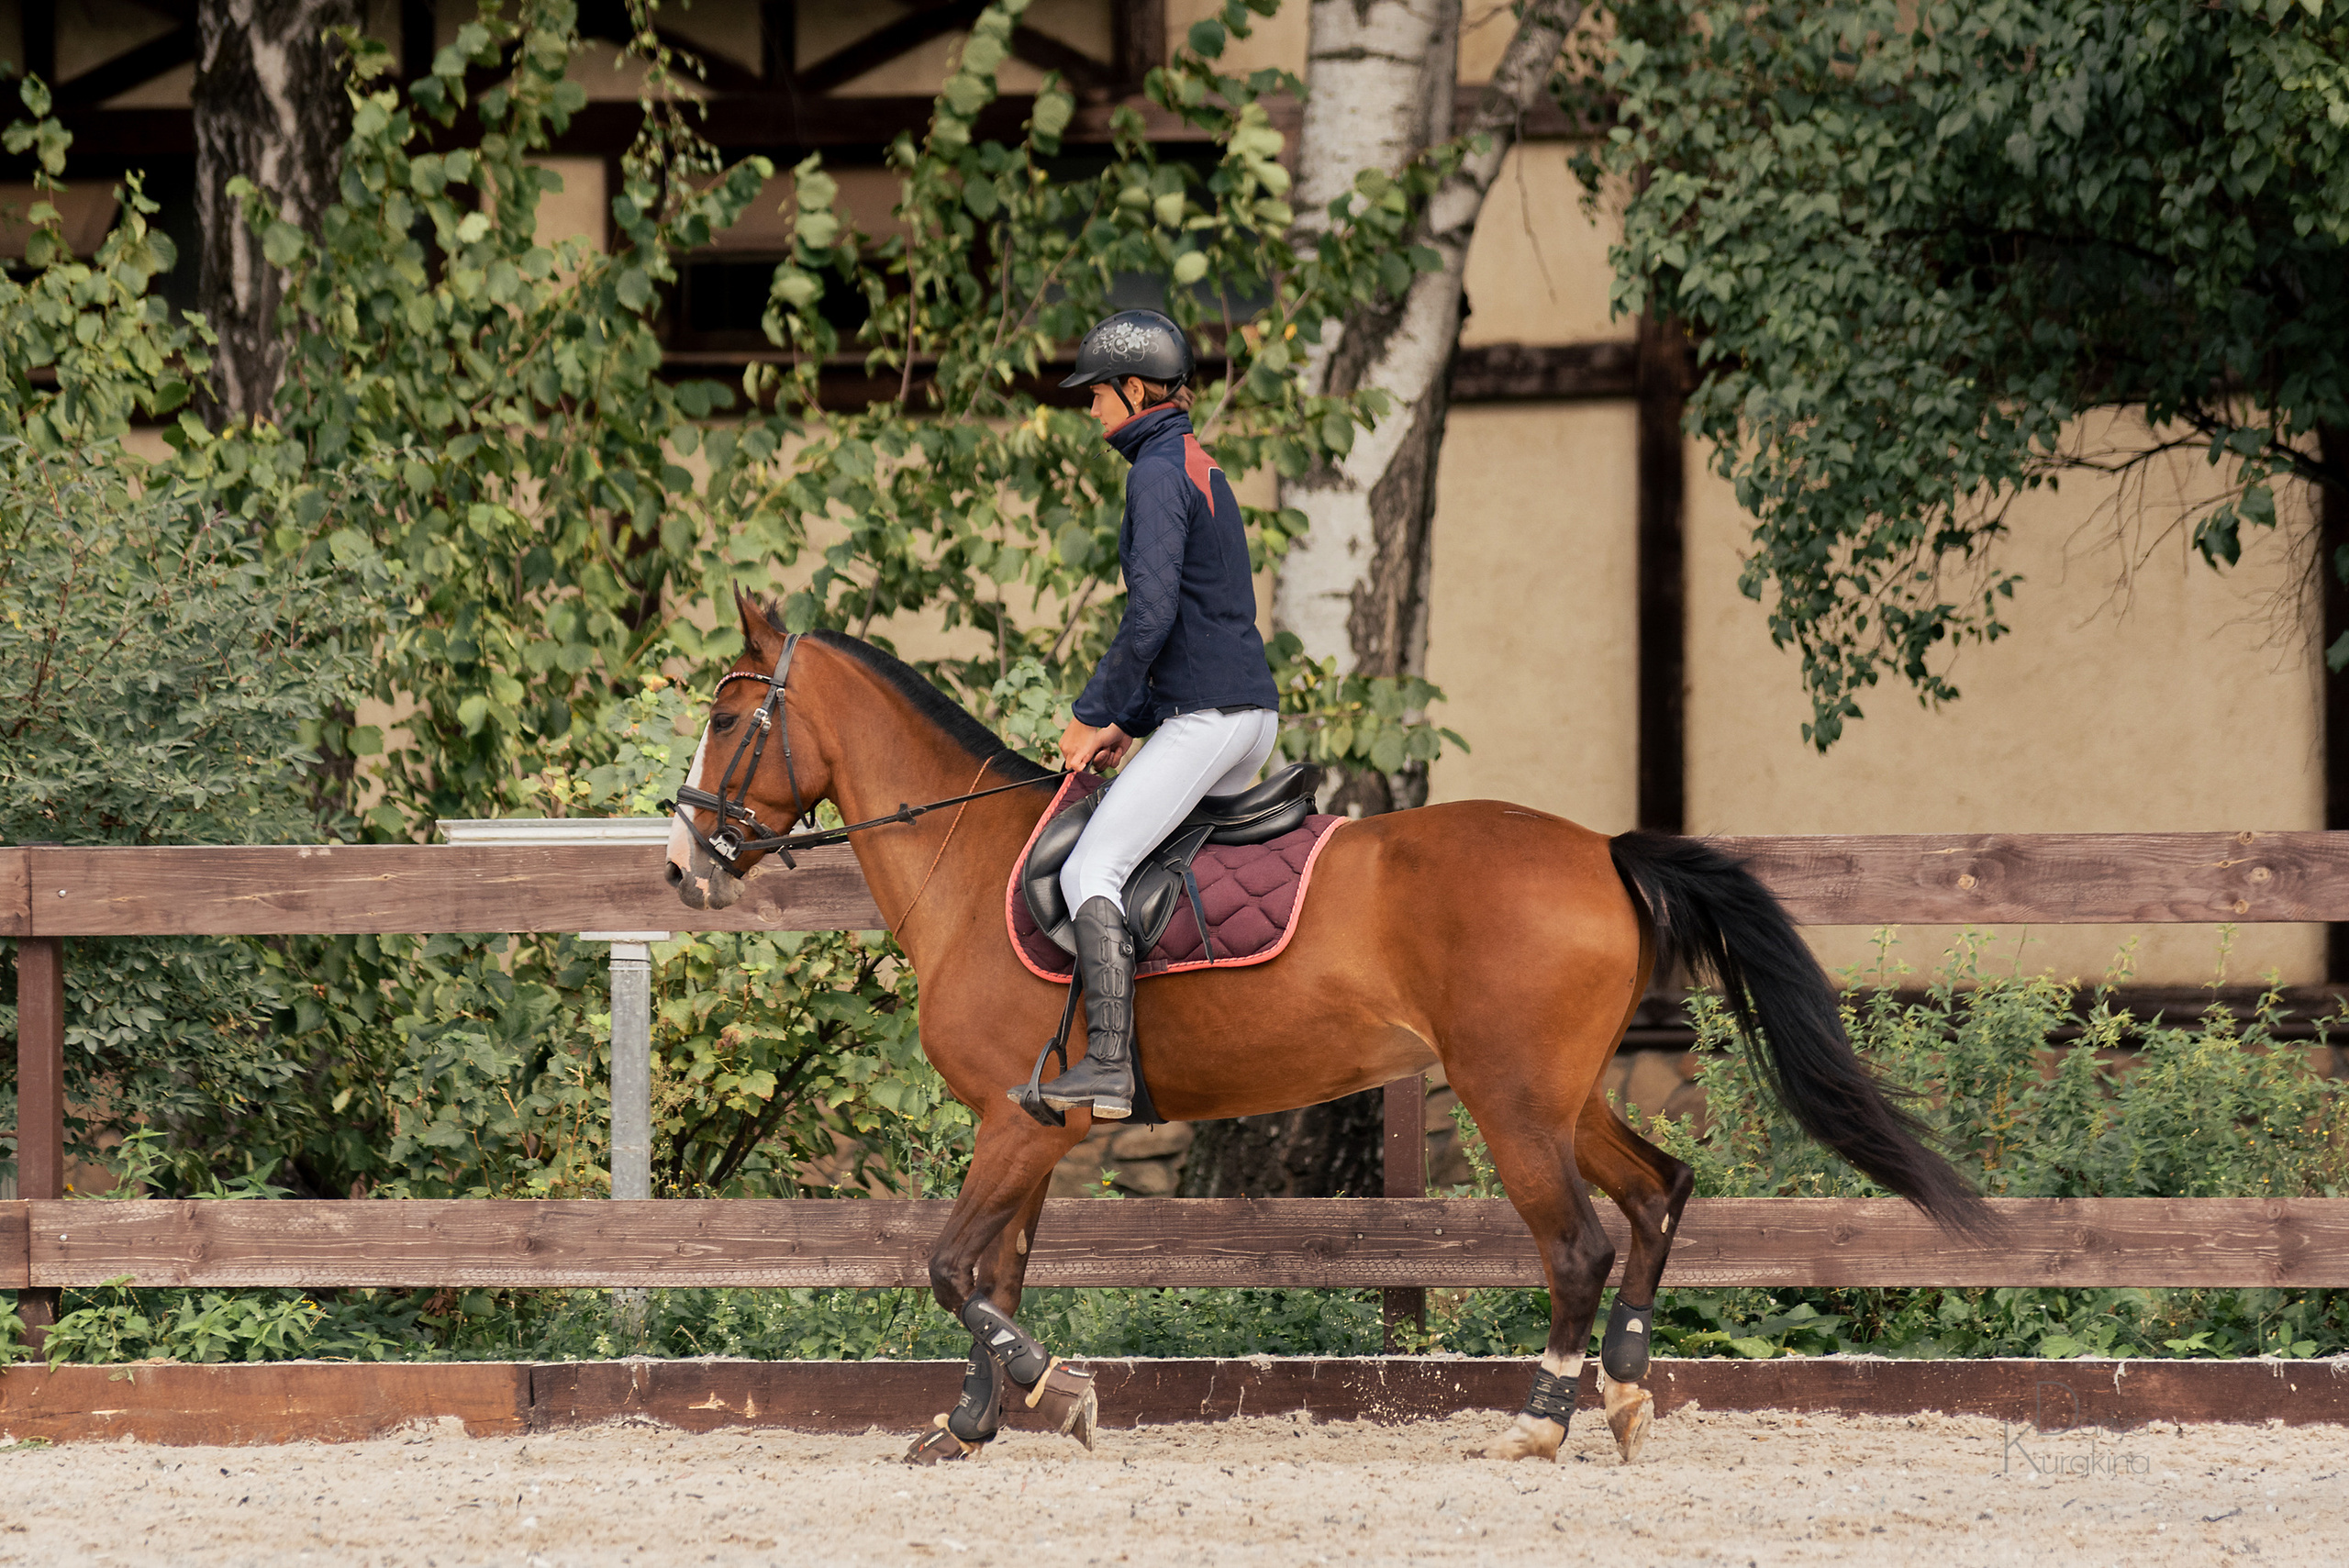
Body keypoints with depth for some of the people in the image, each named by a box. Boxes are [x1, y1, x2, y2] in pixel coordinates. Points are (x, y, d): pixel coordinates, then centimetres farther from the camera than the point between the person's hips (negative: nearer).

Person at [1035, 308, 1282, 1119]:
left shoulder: (1158, 474, -12)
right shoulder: (1199, 466, 19)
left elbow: (1152, 613, -21)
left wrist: (1095, 714, -11)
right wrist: (1132, 722, 22)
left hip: (1205, 717, -10)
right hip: (1252, 709, 10)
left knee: (1091, 871, -13)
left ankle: (1109, 1066, -22)